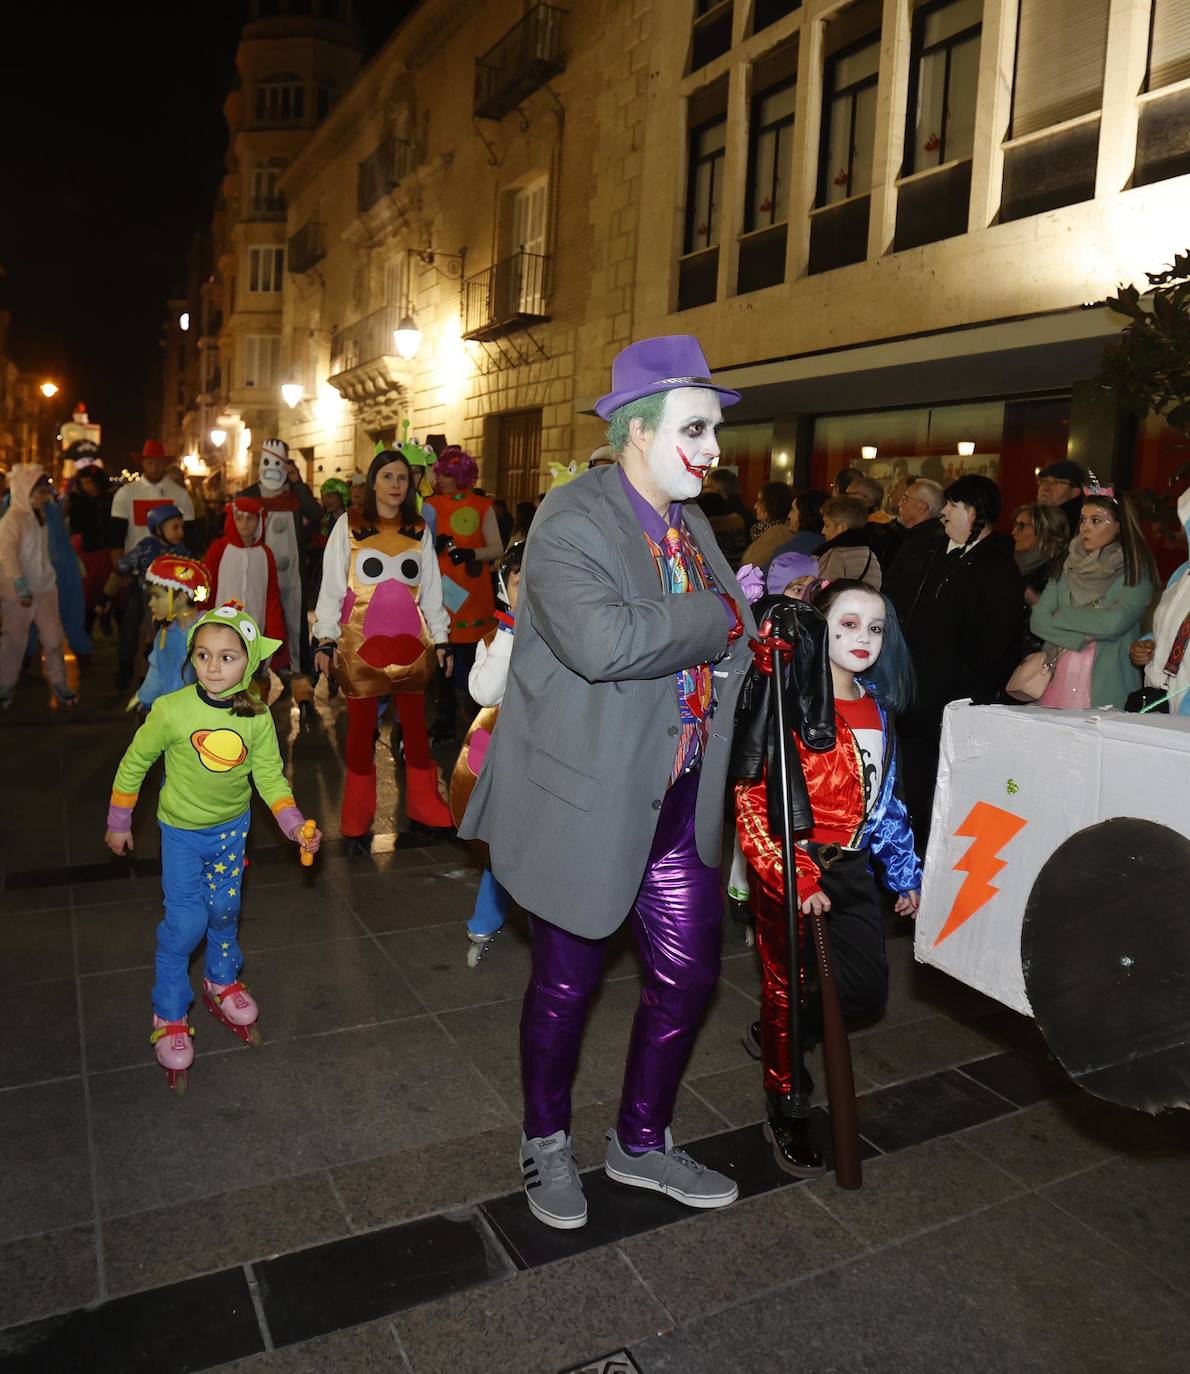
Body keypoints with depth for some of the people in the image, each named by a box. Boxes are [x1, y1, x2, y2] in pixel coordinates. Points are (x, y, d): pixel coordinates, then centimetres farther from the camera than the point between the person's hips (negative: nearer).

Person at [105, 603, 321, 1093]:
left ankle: (221, 982, 42)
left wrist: (295, 824, -19)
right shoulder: (171, 710, -23)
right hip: (182, 831, -2)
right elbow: (134, 763, -8)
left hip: (232, 827, 3)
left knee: (224, 911, 15)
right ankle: (169, 1017, 16)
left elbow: (270, 776, -6)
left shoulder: (257, 717, -16)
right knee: (185, 922, -3)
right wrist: (118, 823, 0)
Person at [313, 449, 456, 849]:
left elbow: (431, 589, 12)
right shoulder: (348, 526, 2)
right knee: (361, 729, 3)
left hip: (410, 643, 2)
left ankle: (425, 811, 17)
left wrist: (440, 638, 8)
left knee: (416, 727, 5)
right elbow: (331, 585, 1)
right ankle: (357, 822, 13)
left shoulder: (419, 530, 10)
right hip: (360, 643, -2)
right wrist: (326, 639, -5)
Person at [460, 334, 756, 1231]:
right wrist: (718, 615, -22)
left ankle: (642, 1142, 40)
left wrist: (743, 631, 0)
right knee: (568, 986, 12)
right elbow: (604, 641, -35)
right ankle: (547, 1144, 40)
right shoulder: (570, 523, -17)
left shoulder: (692, 524, 9)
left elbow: (733, 643, 22)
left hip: (678, 804, 8)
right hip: (587, 804, -7)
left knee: (690, 972, 15)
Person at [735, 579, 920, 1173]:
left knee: (869, 989, 12)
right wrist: (792, 878, -27)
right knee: (791, 987, 8)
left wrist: (903, 873, 18)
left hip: (851, 868, 7)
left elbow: (886, 796, 16)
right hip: (792, 870, -7)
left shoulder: (875, 706, 6)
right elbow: (752, 801, -21)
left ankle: (775, 1036, 40)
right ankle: (784, 1113, 31)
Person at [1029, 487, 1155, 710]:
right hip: (1057, 682, 3)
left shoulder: (1135, 572, 0)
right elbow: (1037, 620, 2)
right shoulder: (1067, 568, 12)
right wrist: (1081, 638, -11)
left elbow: (1114, 623, -14)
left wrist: (1061, 616, -3)